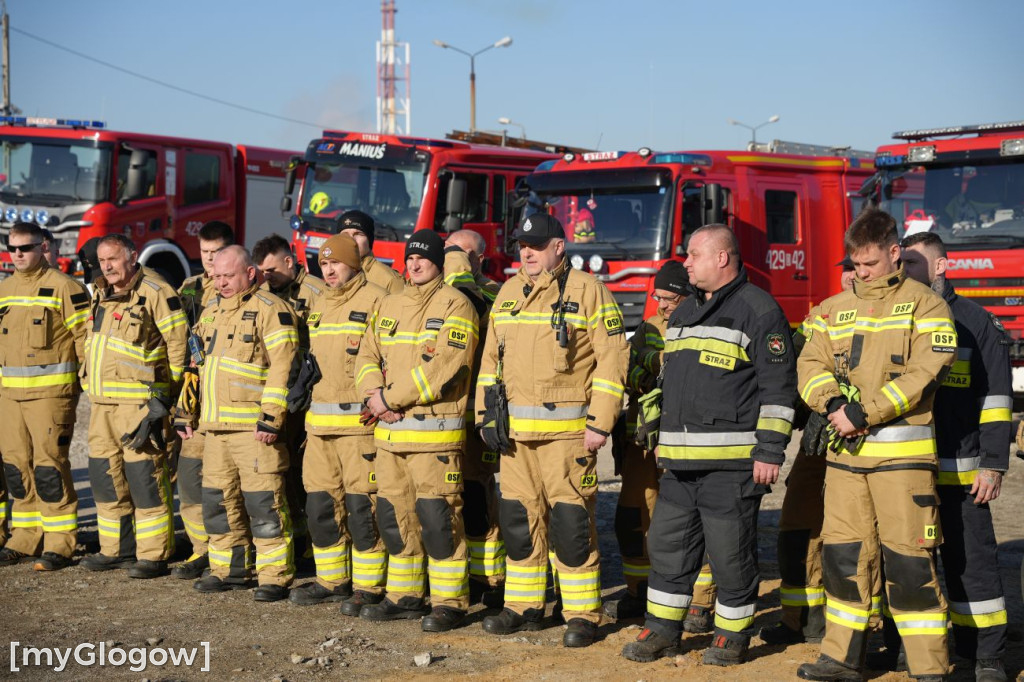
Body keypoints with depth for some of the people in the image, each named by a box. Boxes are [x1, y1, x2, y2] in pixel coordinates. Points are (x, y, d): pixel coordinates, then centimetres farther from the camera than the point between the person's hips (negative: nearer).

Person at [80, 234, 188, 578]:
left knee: (144, 476, -7)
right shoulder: (100, 294, 16)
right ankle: (117, 549, 22)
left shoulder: (155, 292, -10)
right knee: (105, 476, 11)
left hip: (139, 402, -8)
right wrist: (91, 384, 20)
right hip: (102, 403, 8)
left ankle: (153, 555, -1)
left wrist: (165, 397, -10)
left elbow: (178, 343, -10)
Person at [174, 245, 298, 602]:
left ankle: (275, 577, -1)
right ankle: (230, 570, 25)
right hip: (214, 426, 8)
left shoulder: (270, 310, -7)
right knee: (218, 501, 13)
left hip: (253, 427, -8)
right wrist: (185, 412, 22)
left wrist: (270, 418, -20)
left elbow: (282, 368, -14)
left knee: (263, 503, -7)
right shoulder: (211, 312, 19)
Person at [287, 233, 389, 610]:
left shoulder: (375, 301, -5)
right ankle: (332, 580, 21)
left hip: (359, 421, -8)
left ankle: (369, 586, 2)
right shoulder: (319, 305, 19)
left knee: (362, 506, -6)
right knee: (321, 505, 10)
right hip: (319, 422, 8)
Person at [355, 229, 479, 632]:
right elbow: (368, 355, 13)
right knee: (395, 515, 12)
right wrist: (374, 395, -8)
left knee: (437, 517, -7)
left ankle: (450, 602, 1)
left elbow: (442, 367, -17)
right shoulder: (390, 306, 17)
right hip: (389, 432, 7)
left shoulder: (454, 306, -6)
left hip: (433, 431, -7)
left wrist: (390, 397, -15)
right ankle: (405, 596, 22)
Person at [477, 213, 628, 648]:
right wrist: (484, 415, 11)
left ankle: (582, 615, 3)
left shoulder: (587, 291, -4)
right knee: (518, 517, 10)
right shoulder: (508, 294, 14)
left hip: (566, 430, -6)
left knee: (571, 521, -5)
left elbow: (612, 359, -8)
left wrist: (600, 423, -12)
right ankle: (524, 607, 21)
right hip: (513, 430, 6)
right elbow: (491, 357, 19)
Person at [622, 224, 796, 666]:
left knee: (731, 553, 1)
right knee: (668, 545, 10)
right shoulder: (684, 313, 18)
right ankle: (662, 629, 20)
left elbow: (777, 388, -11)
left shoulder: (758, 311, -8)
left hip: (731, 463, -8)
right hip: (681, 462, 8)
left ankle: (733, 634, 14)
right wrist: (662, 441, 23)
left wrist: (770, 451, -16)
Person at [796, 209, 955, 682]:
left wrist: (863, 414, -16)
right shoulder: (834, 309, 14)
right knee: (843, 554, 9)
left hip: (902, 452, -5)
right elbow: (811, 365, 6)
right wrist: (834, 403, -15)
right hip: (845, 451, 5)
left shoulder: (924, 304, 0)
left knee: (908, 559, -5)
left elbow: (924, 373, -12)